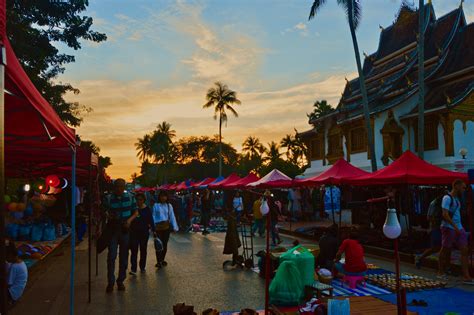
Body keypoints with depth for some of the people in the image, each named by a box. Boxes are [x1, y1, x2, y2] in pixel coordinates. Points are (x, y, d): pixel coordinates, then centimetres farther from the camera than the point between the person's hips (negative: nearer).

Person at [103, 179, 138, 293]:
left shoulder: (130, 197, 1)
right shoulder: (108, 198, -4)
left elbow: (135, 212, 6)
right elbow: (105, 212, -3)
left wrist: (130, 220, -12)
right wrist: (108, 215, -26)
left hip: (125, 230, 2)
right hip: (113, 230, -2)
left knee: (124, 257, 9)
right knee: (111, 256, -5)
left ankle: (121, 281, 21)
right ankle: (110, 282, 6)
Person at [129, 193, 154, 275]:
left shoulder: (147, 209, 0)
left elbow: (151, 220, 2)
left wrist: (153, 230, -3)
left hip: (144, 232, 1)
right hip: (134, 232, -1)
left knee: (143, 250, 11)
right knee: (134, 250, -7)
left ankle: (142, 267, 24)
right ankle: (133, 269, -8)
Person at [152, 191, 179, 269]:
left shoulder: (169, 205, 4)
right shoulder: (156, 205, -1)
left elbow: (172, 216, 4)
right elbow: (153, 216, -1)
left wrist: (175, 227, -1)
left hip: (166, 227, 2)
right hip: (158, 227, -2)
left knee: (165, 244, 8)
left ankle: (162, 260, 23)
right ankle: (159, 262, -2)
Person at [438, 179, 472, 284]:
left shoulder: (457, 198, 14)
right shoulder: (447, 198, -13)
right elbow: (445, 215, -20)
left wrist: (458, 227, 16)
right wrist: (455, 227, -23)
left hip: (459, 228, 8)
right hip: (449, 228, -8)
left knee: (465, 250, -1)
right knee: (445, 250, 4)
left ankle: (466, 276, -2)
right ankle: (441, 272, 20)